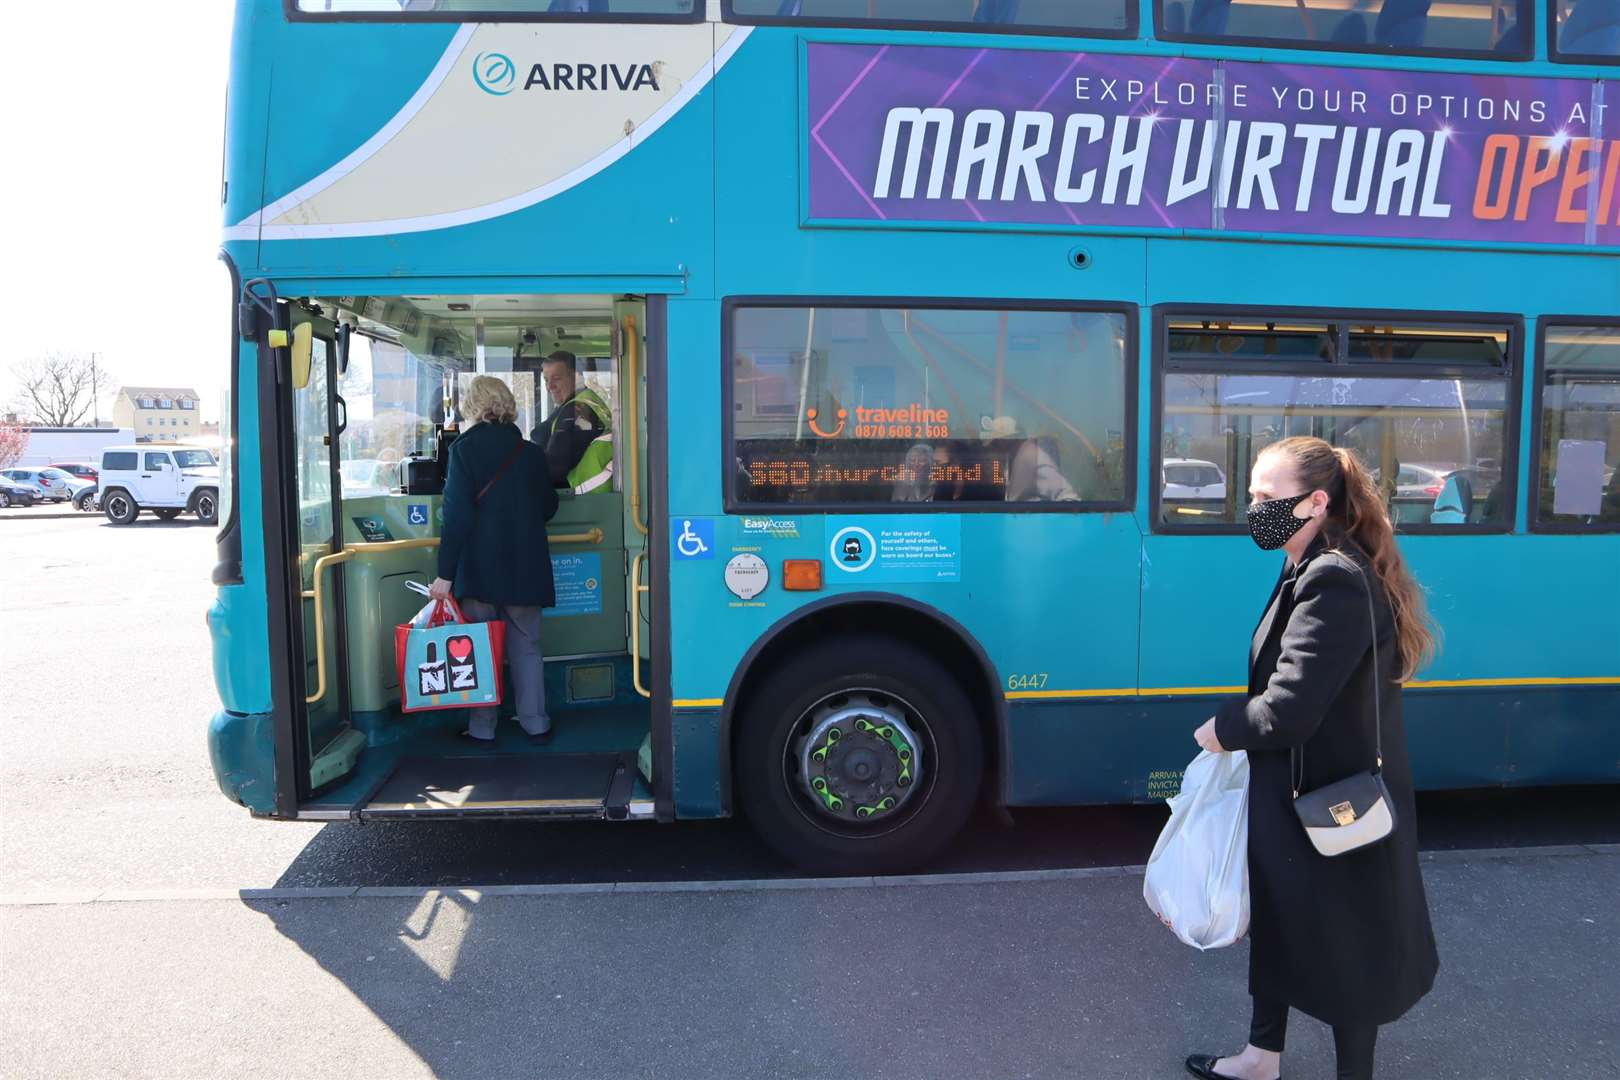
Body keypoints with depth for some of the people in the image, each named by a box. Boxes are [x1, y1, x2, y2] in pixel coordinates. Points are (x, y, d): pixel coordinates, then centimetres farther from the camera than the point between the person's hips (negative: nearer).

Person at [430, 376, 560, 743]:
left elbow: (457, 515, -14)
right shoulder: (530, 451, 3)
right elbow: (548, 507, 12)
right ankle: (536, 723, 15)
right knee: (526, 646, 11)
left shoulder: (464, 449, -8)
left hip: (479, 568, -3)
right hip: (525, 567, 3)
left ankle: (482, 728, 11)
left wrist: (445, 574, -12)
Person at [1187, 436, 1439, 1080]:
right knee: (1276, 920, 23)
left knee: (1343, 946, 9)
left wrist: (1224, 729, -14)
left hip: (1332, 808, -10)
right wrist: (1237, 726, -3)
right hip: (1301, 796, 10)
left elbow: (1289, 709, -31)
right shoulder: (1318, 571, 6)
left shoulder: (1333, 581, -27)